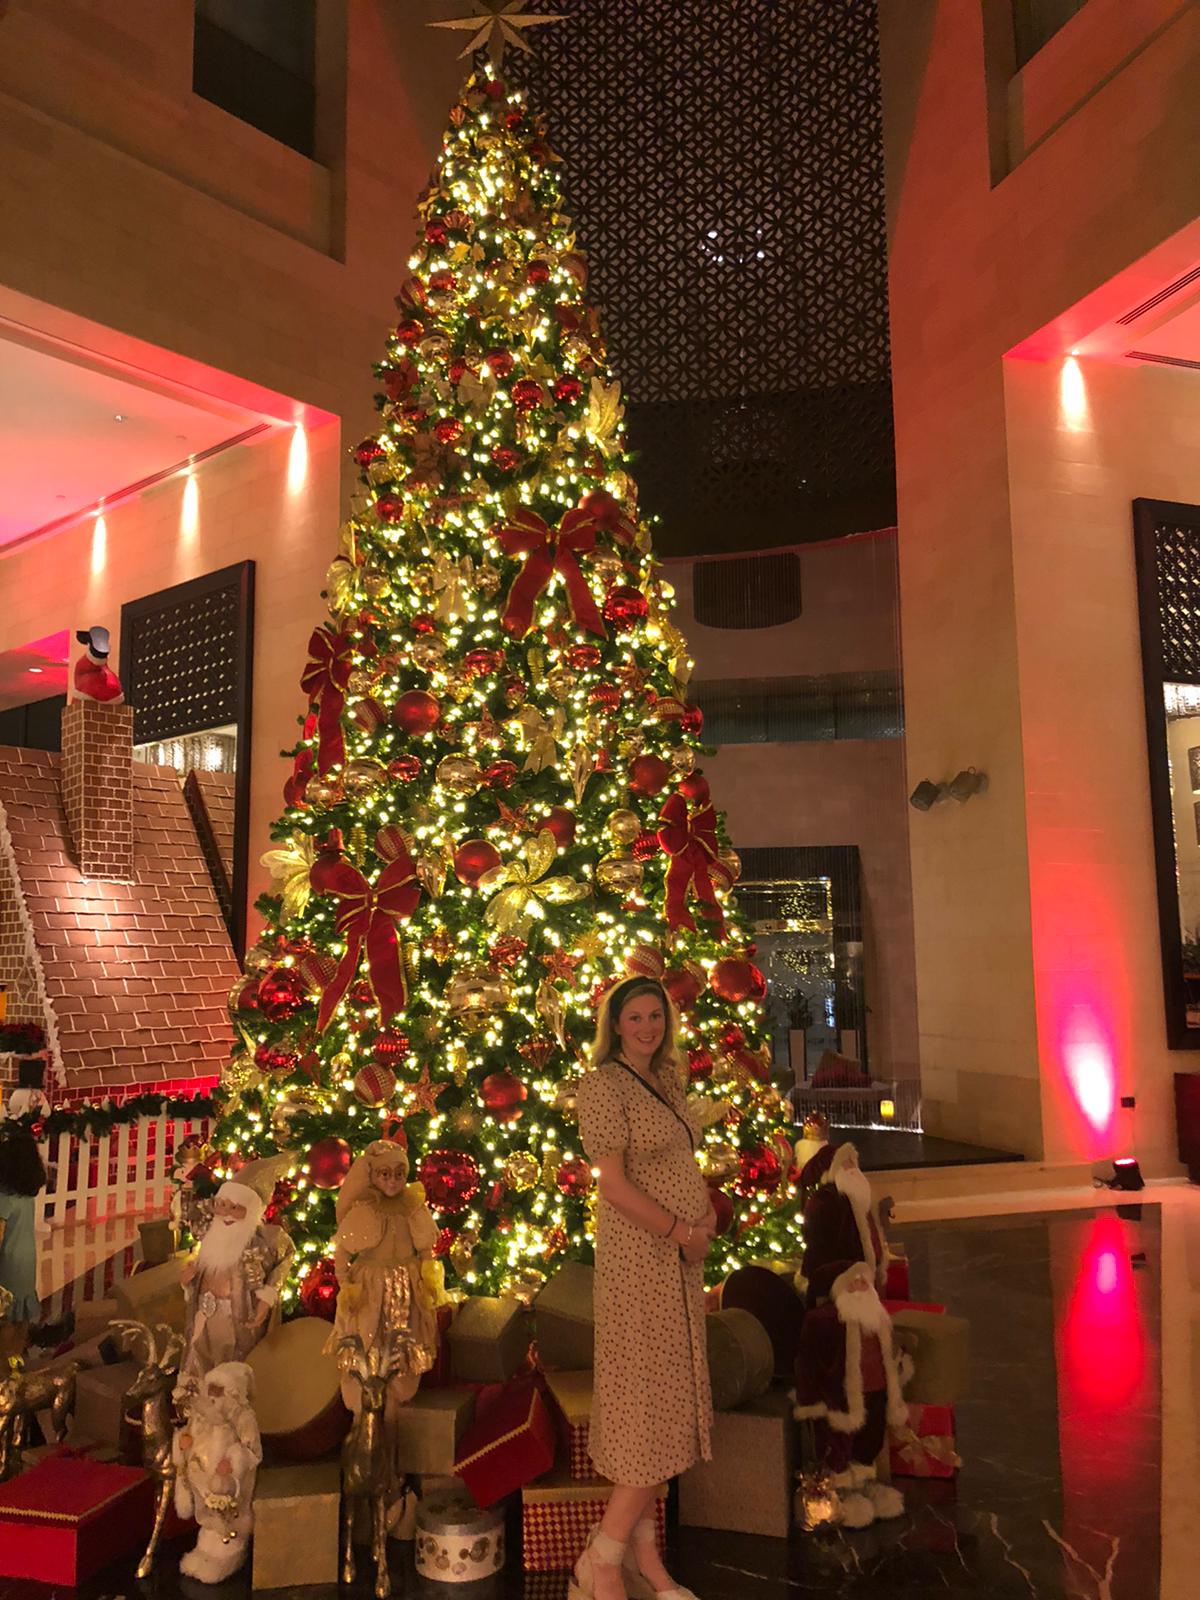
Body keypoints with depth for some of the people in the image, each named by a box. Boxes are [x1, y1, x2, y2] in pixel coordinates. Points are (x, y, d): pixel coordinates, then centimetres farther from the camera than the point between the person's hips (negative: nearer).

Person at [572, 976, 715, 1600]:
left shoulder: (665, 1081, 11)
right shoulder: (604, 1084, -14)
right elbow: (614, 1182, -19)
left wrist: (707, 1210, -1)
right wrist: (681, 1232, -14)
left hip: (679, 1260, 8)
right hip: (640, 1257, -8)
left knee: (662, 1405, 14)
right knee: (652, 1407, -3)